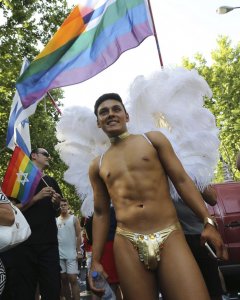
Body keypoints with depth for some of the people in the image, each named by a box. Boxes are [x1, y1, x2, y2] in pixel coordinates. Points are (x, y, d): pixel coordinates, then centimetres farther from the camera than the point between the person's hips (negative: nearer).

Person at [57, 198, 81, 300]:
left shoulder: (74, 219, 2)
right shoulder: (55, 220, 10)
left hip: (71, 254, -3)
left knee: (73, 279, -7)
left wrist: (78, 251, -9)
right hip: (59, 254, 4)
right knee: (63, 279, 9)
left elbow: (78, 236, -2)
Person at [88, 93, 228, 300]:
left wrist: (208, 221, -3)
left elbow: (181, 180, 6)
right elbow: (101, 213, 16)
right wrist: (96, 261, 12)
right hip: (127, 245, 2)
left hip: (170, 237, -1)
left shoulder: (153, 139, 10)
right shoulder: (97, 166, 15)